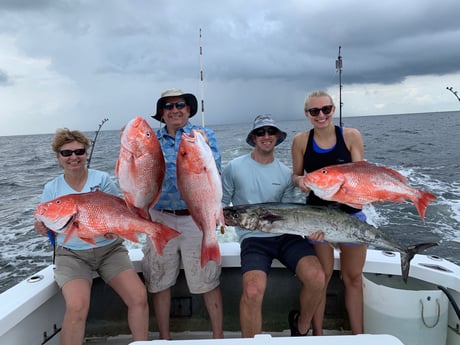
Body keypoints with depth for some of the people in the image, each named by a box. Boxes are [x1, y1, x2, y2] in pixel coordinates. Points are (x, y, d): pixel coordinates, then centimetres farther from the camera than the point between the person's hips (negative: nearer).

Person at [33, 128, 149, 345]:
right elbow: (48, 228, 9)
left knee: (139, 297, -17)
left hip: (109, 248, 0)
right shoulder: (51, 189, 3)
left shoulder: (102, 179, -1)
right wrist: (42, 228, -14)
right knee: (77, 307, -28)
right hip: (72, 254, 0)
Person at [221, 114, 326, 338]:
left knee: (317, 278, -21)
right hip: (253, 238, -3)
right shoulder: (234, 168, 3)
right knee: (253, 291, -30)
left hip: (285, 235, 3)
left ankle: (301, 327, 12)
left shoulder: (285, 173, 12)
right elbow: (221, 202, 10)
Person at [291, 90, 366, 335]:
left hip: (350, 212, 1)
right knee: (322, 276, 5)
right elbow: (296, 175, 6)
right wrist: (300, 181, -17)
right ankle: (317, 334, 22)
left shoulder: (351, 136, -4)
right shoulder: (301, 141, -2)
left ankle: (358, 335, 27)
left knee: (353, 277, 11)